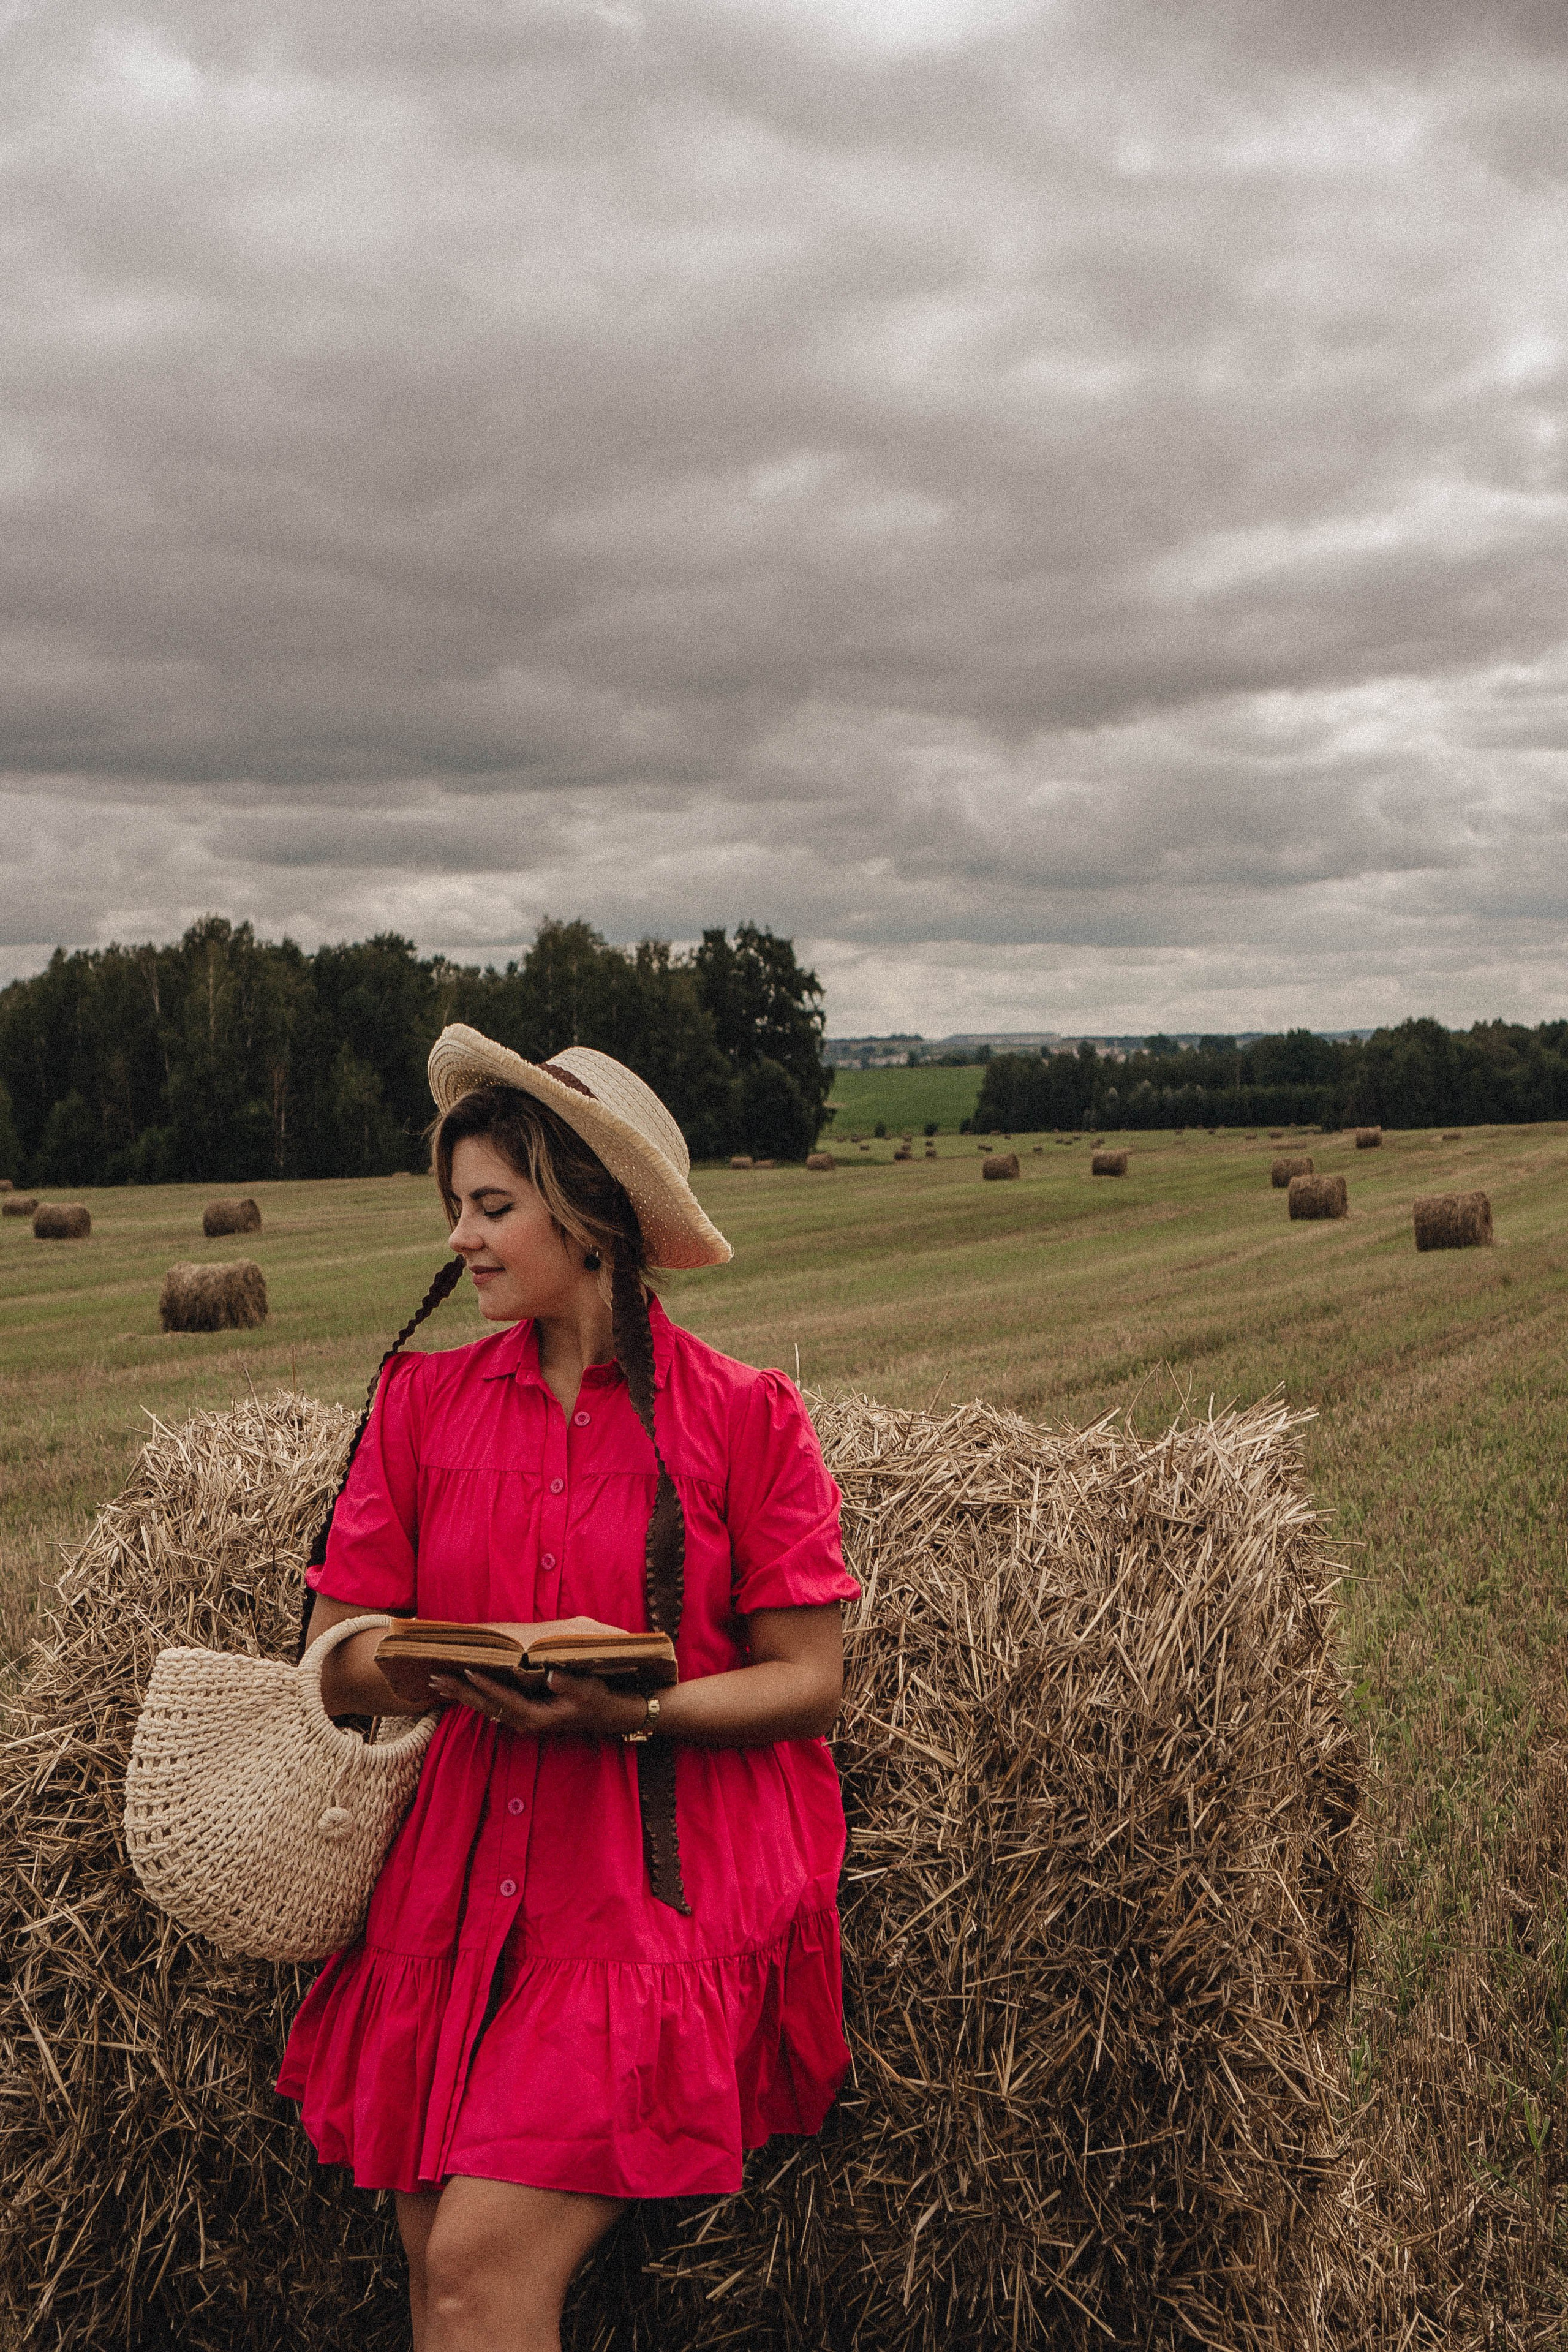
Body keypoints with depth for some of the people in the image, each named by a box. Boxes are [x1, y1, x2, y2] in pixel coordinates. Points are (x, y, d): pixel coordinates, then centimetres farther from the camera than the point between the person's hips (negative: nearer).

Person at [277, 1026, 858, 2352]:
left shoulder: (744, 1416, -1)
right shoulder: (424, 1400, 8)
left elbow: (809, 1685, -2)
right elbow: (340, 1664, 6)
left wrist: (629, 1707, -19)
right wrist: (481, 1668, -14)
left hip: (668, 1893, -4)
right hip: (465, 1881, 4)